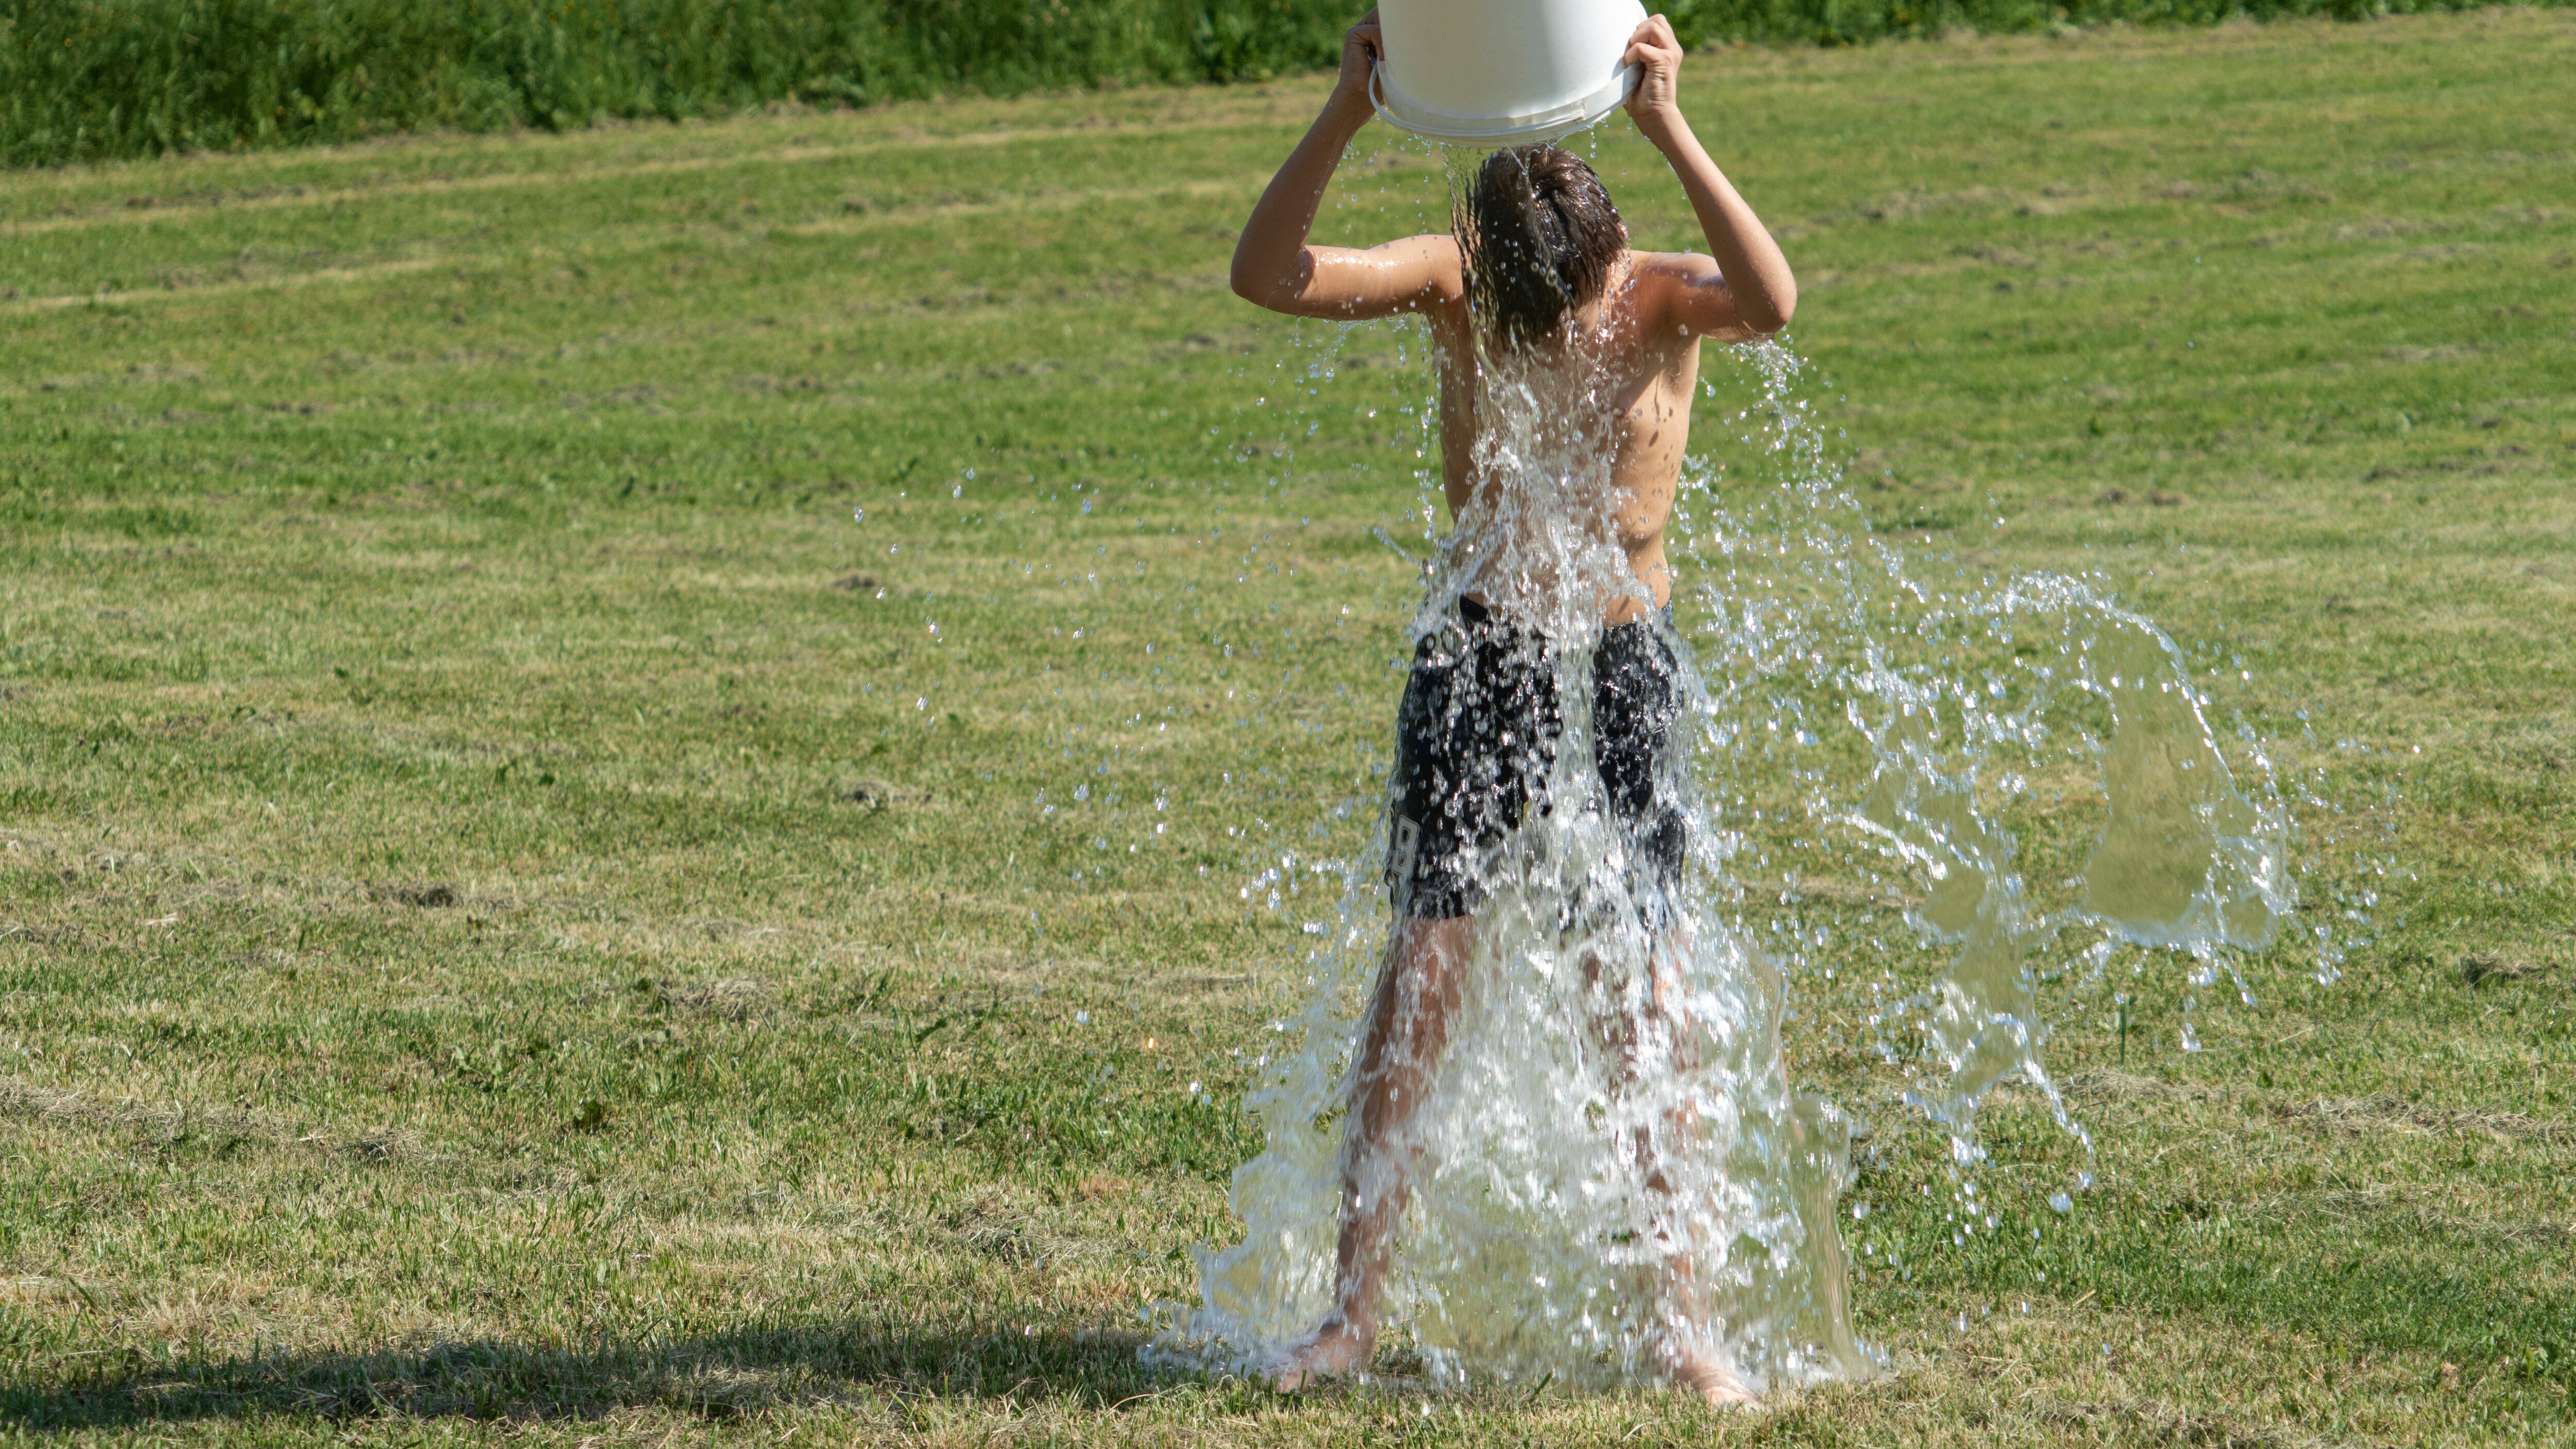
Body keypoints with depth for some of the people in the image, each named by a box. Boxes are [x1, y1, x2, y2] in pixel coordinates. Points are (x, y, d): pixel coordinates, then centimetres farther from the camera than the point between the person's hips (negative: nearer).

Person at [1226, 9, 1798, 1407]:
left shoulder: (1662, 295, -12)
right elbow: (1268, 274, -22)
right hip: (1478, 651, 1)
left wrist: (1670, 131, -42)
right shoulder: (1452, 279, -8)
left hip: (1622, 662, -1)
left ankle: (1681, 1321, 5)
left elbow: (1772, 303, -36)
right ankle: (1355, 1308, 2)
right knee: (1418, 969, -4)